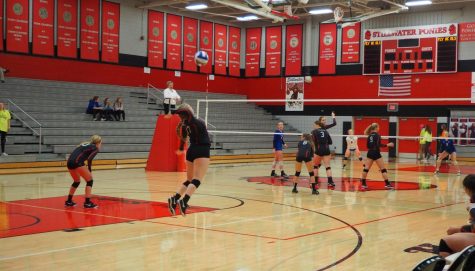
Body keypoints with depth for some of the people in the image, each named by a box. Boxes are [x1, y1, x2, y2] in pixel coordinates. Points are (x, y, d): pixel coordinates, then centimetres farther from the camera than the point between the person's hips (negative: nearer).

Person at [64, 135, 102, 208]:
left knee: (77, 181, 27)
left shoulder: (85, 144, 29)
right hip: (77, 162, -8)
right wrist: (90, 171, 4)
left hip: (70, 162, 8)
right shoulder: (95, 148, 8)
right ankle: (87, 203, 1)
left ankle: (69, 201, 32)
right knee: (89, 180, 6)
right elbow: (89, 159, -7)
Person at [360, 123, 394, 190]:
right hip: (376, 153, -6)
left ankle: (363, 184, 4)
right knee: (383, 169, 0)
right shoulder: (377, 135, -9)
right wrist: (387, 145, -15)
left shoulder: (369, 135, 10)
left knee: (366, 168, 5)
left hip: (370, 153, 6)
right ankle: (387, 184, -2)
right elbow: (378, 145, -18)